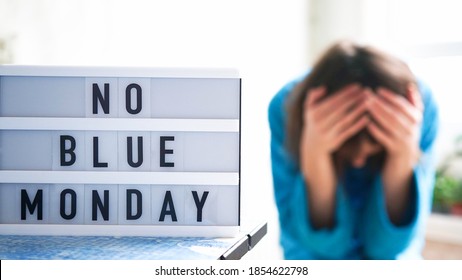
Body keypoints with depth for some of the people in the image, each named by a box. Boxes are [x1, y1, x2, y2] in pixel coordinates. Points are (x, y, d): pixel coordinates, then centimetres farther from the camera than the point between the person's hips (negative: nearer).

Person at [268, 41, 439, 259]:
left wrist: (404, 157, -37)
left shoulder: (422, 108, -23)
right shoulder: (286, 108, -25)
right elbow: (321, 241, -23)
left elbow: (387, 242, -21)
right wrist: (314, 155, -40)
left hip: (385, 251, 1)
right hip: (318, 250, -1)